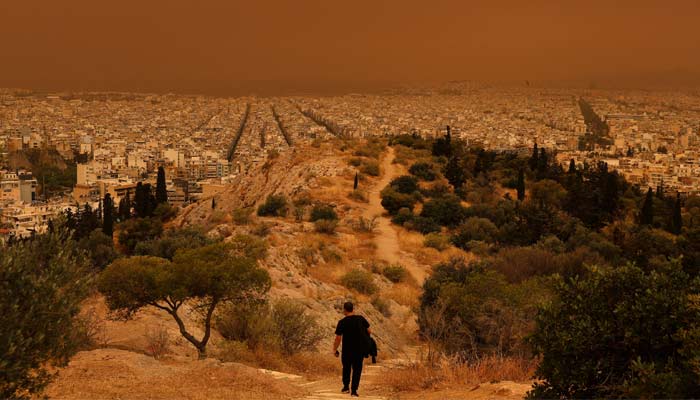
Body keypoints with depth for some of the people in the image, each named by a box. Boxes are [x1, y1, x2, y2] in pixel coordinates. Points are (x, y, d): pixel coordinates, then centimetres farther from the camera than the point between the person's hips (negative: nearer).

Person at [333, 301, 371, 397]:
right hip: (360, 349, 1)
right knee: (357, 368, 11)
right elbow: (369, 331, 1)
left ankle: (346, 386, 31)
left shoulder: (342, 322, -13)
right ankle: (354, 390, 4)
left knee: (346, 367, 23)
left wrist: (334, 350, 0)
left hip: (347, 349, -1)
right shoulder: (360, 319, -8)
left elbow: (338, 338, -12)